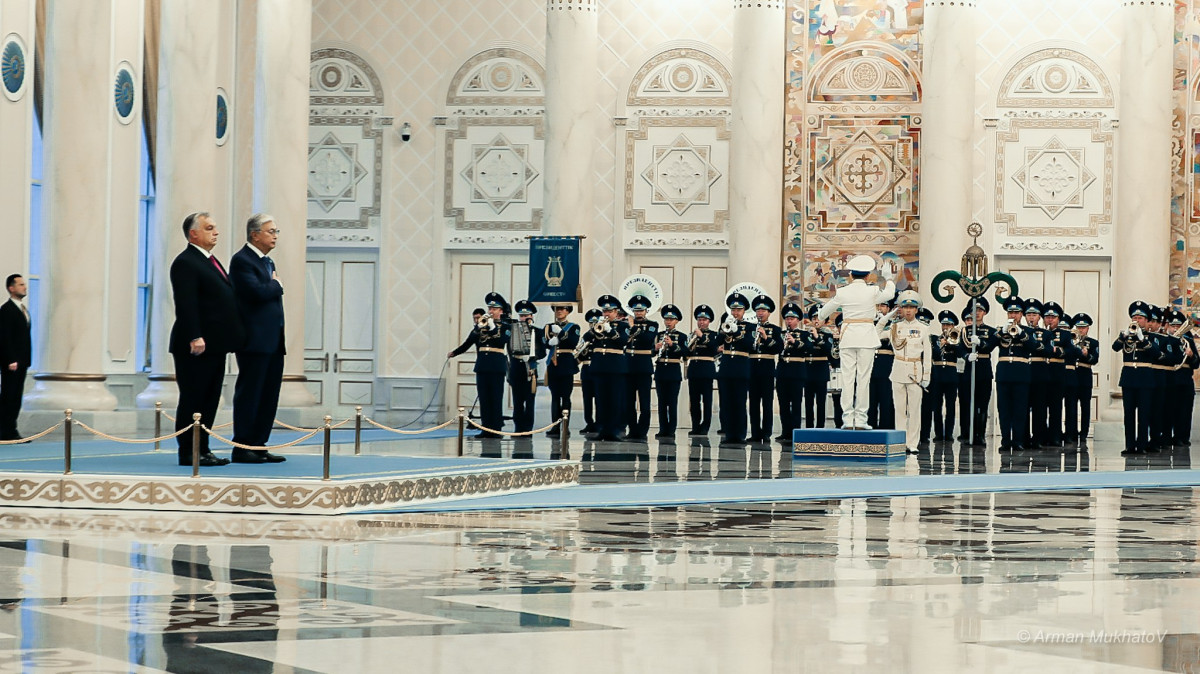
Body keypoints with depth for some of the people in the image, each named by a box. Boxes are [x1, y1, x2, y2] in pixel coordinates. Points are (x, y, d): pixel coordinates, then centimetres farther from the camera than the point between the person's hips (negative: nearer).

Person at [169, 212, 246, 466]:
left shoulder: (211, 262, 20)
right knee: (192, 399, -5)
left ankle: (202, 450, 16)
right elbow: (185, 304, -19)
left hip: (214, 345, 10)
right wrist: (195, 337, -25)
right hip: (196, 347, -10)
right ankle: (188, 453, -1)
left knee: (210, 400, 11)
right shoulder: (185, 262, -11)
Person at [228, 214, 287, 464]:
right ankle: (242, 448, 0)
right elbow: (257, 292, -22)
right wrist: (276, 285, -5)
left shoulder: (268, 262, 20)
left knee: (269, 396, 9)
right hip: (254, 340, -9)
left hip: (273, 340, 9)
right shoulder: (241, 260, -10)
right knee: (249, 394, -5)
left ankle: (259, 446, 14)